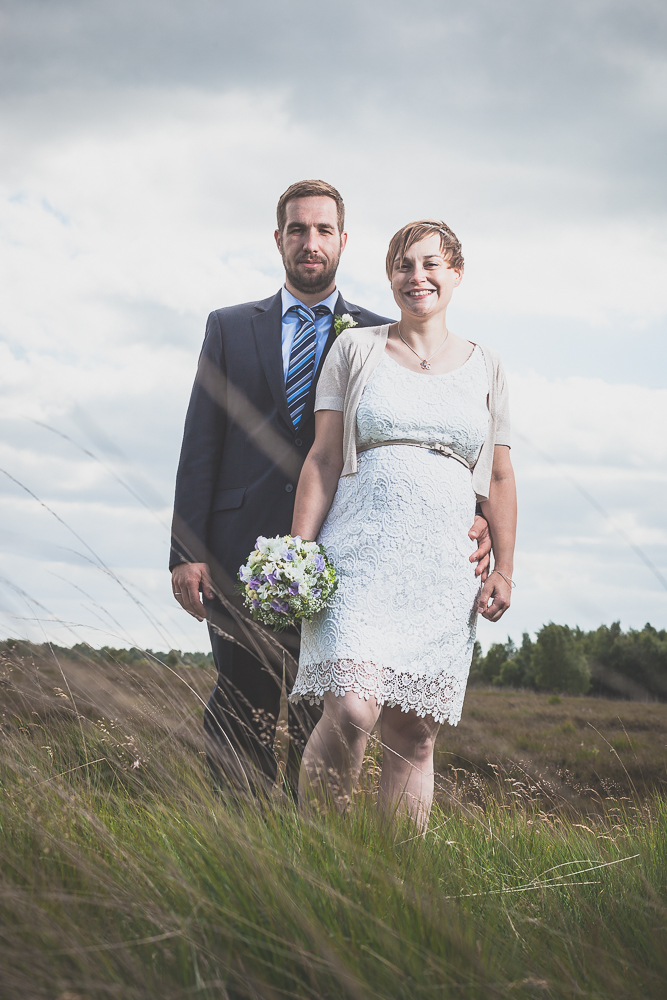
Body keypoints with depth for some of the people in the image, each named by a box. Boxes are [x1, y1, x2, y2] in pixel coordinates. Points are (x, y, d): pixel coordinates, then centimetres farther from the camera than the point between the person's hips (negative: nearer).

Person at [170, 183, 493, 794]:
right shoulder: (230, 327, 14)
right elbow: (201, 446, 9)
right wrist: (187, 550, -1)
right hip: (242, 552, 1)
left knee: (322, 726, -2)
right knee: (241, 722, -1)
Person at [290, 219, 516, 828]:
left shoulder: (486, 368, 15)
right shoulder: (355, 349, 9)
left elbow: (500, 479, 16)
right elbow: (322, 460, 5)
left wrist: (504, 569, 7)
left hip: (444, 566, 3)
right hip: (361, 552, -2)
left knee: (415, 738, 0)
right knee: (351, 711, -20)